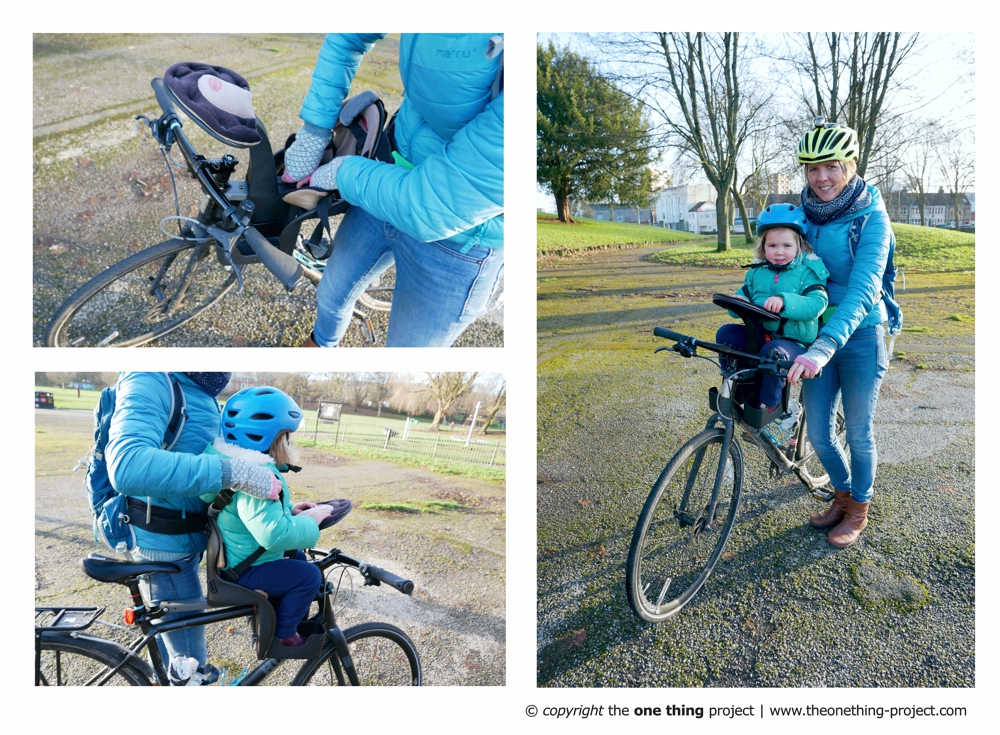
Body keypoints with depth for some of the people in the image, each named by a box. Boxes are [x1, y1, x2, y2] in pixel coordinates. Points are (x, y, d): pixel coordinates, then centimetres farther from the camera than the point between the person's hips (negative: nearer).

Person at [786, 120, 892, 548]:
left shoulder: (870, 218, -16)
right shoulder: (800, 216, -1)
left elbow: (863, 288, -28)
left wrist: (825, 346, -41)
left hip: (859, 336, -4)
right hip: (816, 336, 4)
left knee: (857, 433, 8)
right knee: (818, 433, 10)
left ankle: (859, 509, 32)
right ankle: (842, 494, 37)